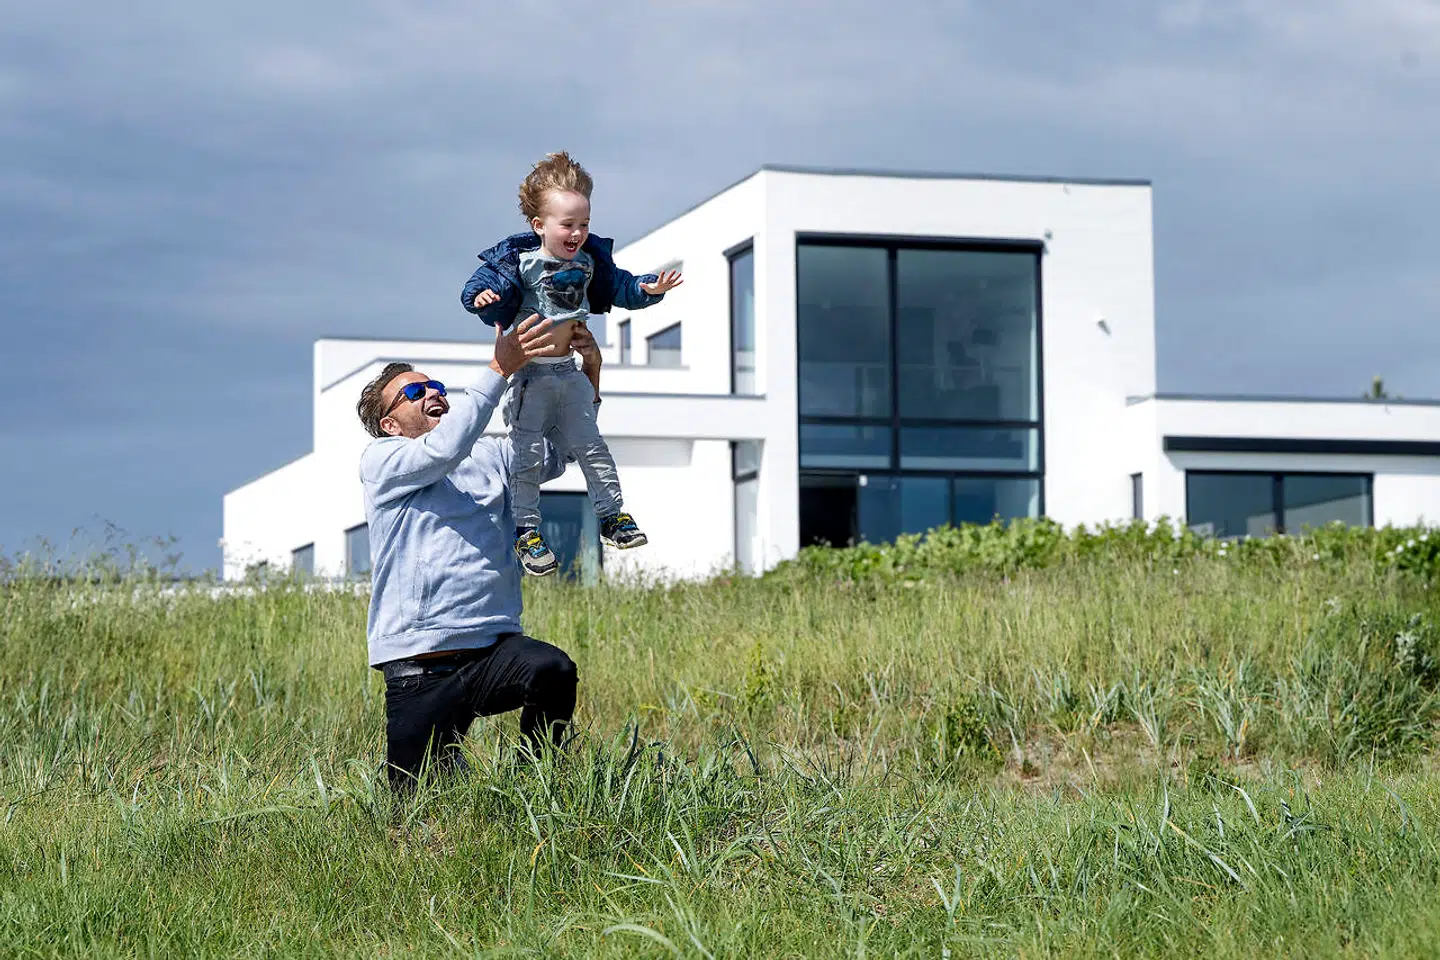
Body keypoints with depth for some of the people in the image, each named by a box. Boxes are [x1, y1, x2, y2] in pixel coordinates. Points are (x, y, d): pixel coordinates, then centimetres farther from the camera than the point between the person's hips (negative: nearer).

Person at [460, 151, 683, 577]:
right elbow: (480, 286, -20)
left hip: (569, 371, 5)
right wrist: (483, 296, -43)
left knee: (590, 445, 11)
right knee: (527, 454, -2)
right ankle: (526, 530, 6)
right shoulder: (518, 260, -15)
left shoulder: (589, 259, 1)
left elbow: (618, 287, 11)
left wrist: (648, 289, -7)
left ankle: (611, 513, 22)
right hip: (527, 372, -5)